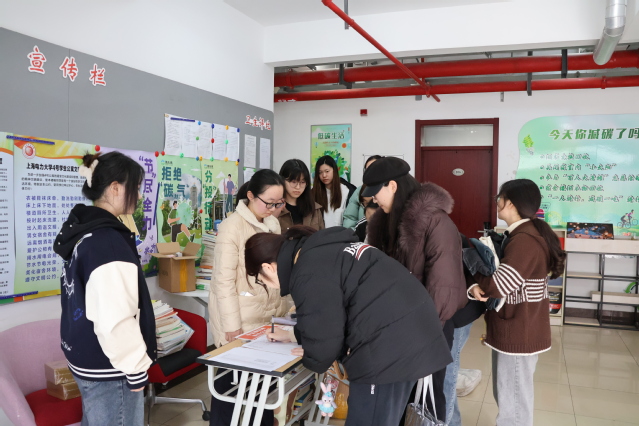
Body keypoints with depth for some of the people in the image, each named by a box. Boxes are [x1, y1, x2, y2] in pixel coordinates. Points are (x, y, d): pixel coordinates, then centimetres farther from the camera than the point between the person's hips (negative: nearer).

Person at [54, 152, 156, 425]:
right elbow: (115, 320, -27)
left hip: (86, 358, 9)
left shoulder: (83, 230, 5)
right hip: (107, 368, -9)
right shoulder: (108, 241, -24)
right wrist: (136, 368, -17)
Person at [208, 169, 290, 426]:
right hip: (239, 321, -6)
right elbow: (224, 281, -16)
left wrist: (286, 306, 11)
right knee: (230, 379, 7)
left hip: (268, 317, 6)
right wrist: (232, 326, -16)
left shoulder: (273, 223, 6)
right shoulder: (232, 227, -16)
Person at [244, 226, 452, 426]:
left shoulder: (308, 275, -14)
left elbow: (324, 332, -12)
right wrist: (294, 335, 33)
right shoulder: (320, 251, 17)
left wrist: (311, 360, 10)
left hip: (390, 346, -10)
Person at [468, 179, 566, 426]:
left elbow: (498, 286, -27)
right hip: (515, 330, 10)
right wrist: (477, 287, -6)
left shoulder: (524, 241, -23)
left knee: (513, 403, 4)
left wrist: (476, 285, -7)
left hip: (518, 334, -10)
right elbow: (503, 277, 13)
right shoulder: (523, 235, 11)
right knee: (509, 396, 22)